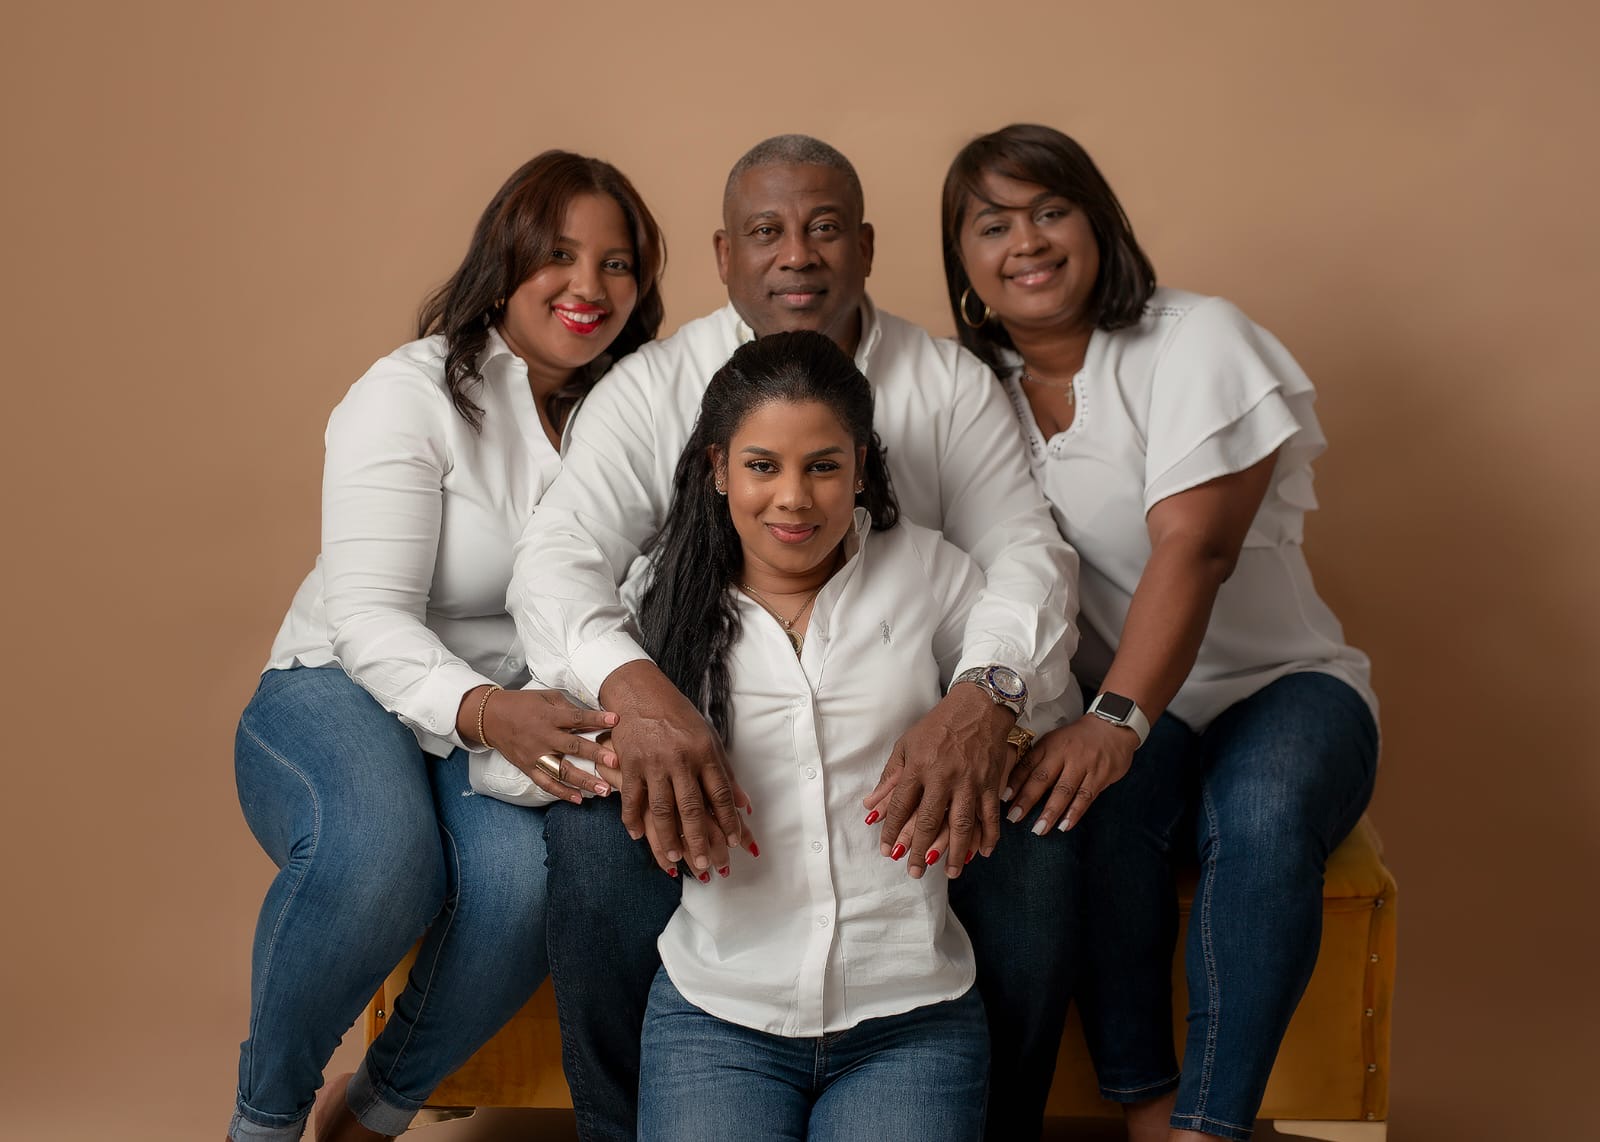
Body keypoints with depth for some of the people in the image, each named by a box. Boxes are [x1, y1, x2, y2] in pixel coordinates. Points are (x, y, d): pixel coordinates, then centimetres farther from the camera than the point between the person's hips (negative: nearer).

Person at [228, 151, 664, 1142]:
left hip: (519, 716, 3)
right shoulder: (410, 395, -10)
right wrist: (484, 712, -38)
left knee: (524, 881, -31)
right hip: (341, 693, -3)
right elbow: (369, 619, -19)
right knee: (378, 854, -36)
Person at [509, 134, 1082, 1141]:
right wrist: (635, 688, -36)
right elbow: (559, 558, -12)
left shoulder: (950, 382, 3)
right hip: (700, 724, 0)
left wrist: (987, 695, -32)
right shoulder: (651, 388, 0)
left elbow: (1026, 554, -8)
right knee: (596, 833, -28)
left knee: (1034, 848, -25)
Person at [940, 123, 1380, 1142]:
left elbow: (1193, 549, -21)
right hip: (1107, 700, 2)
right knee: (1093, 802, -31)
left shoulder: (1197, 341, -9)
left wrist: (1117, 720, -34)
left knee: (1266, 811, -33)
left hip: (1277, 684, -2)